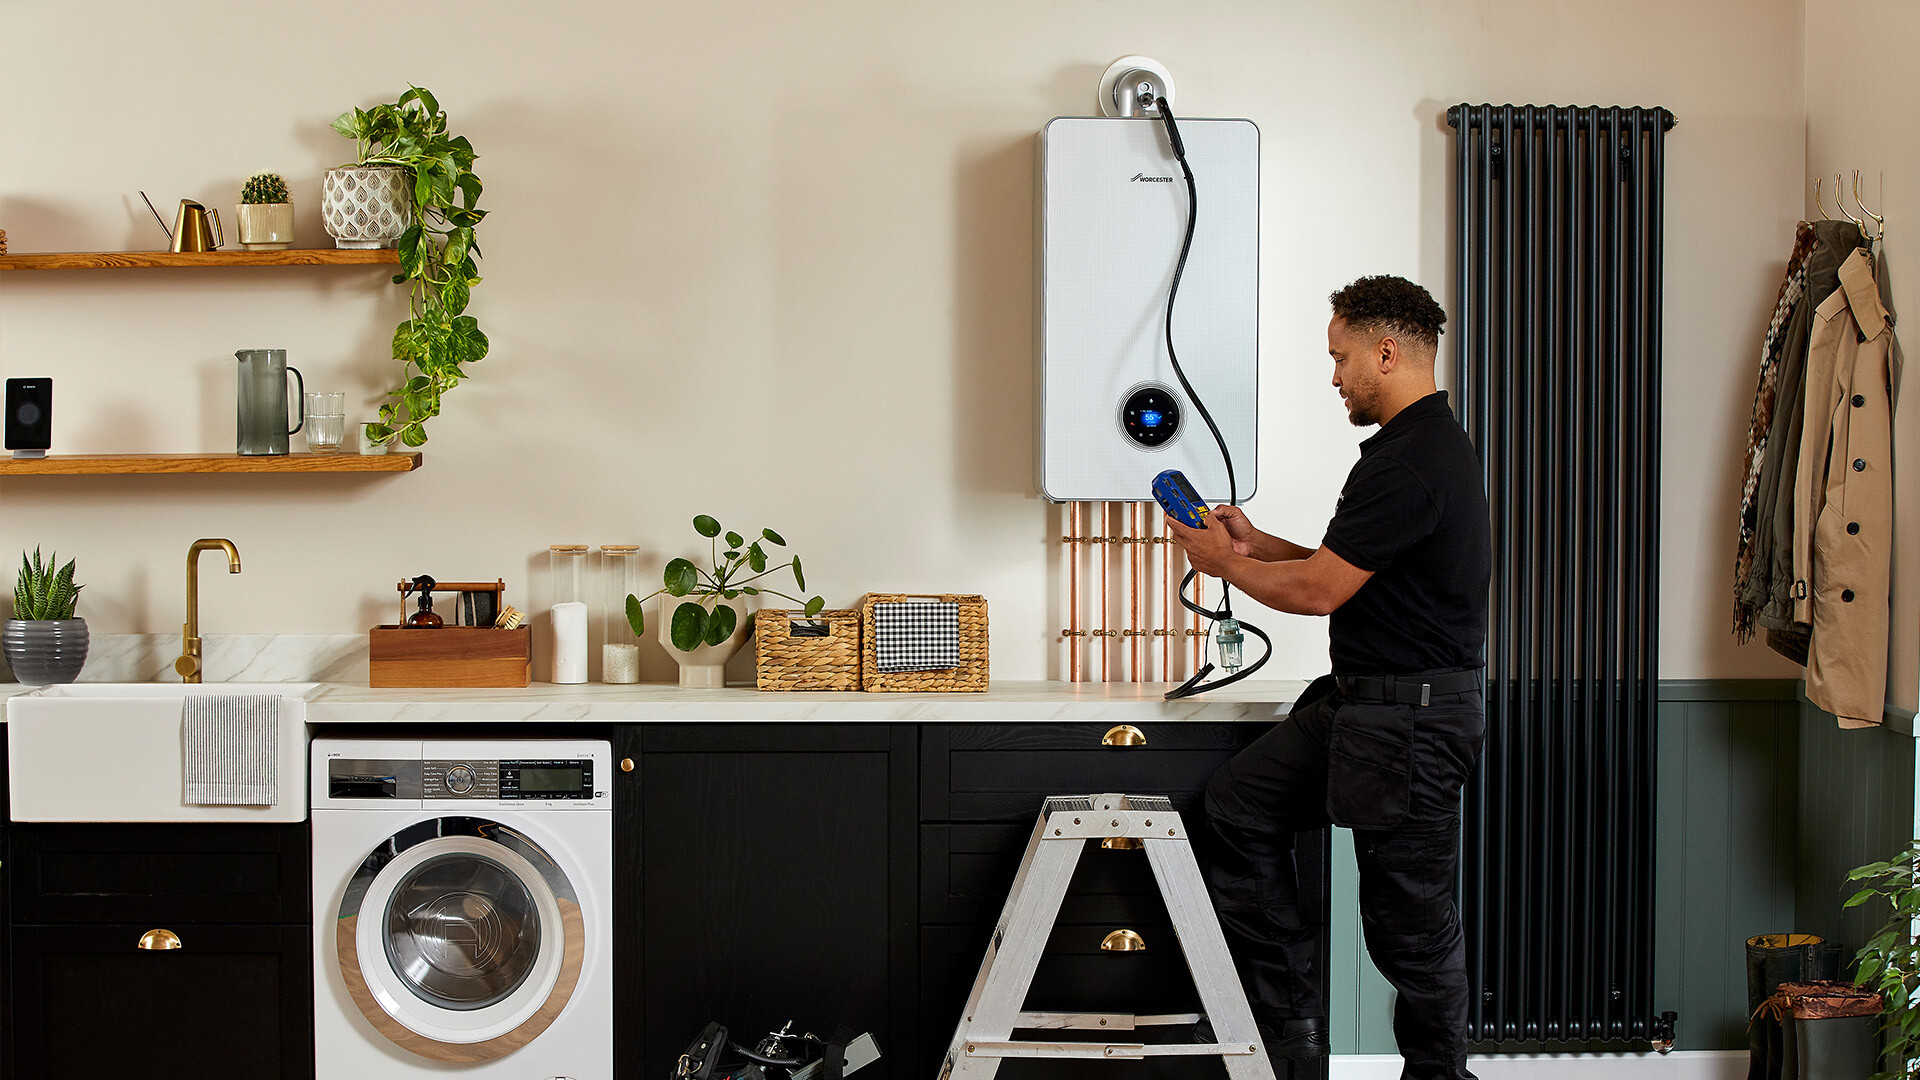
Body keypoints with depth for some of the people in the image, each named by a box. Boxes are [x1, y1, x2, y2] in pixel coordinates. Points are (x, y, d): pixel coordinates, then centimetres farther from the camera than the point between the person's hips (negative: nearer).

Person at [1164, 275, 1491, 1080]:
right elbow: (1346, 569, 20)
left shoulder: (1410, 463, -21)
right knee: (1240, 803, 11)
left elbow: (1318, 590, -19)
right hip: (1359, 699, 11)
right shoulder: (1425, 444, 13)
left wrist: (1226, 564, -2)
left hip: (1413, 718, -11)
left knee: (1406, 913, 1)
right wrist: (1258, 546, 15)